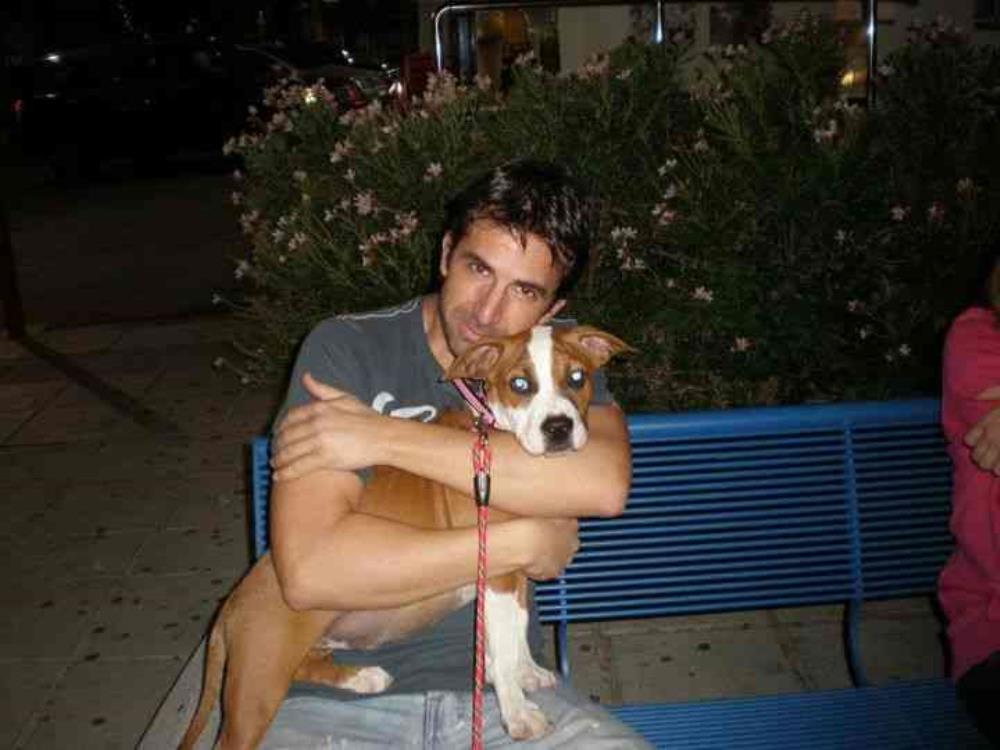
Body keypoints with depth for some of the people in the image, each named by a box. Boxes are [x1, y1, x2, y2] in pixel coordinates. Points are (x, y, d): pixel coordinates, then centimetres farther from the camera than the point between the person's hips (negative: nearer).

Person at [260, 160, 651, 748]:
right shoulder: (347, 348, -8)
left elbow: (606, 484, -21)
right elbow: (309, 570, -20)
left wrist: (386, 438, -20)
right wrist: (524, 542, -15)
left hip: (499, 683, 3)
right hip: (341, 700, -2)